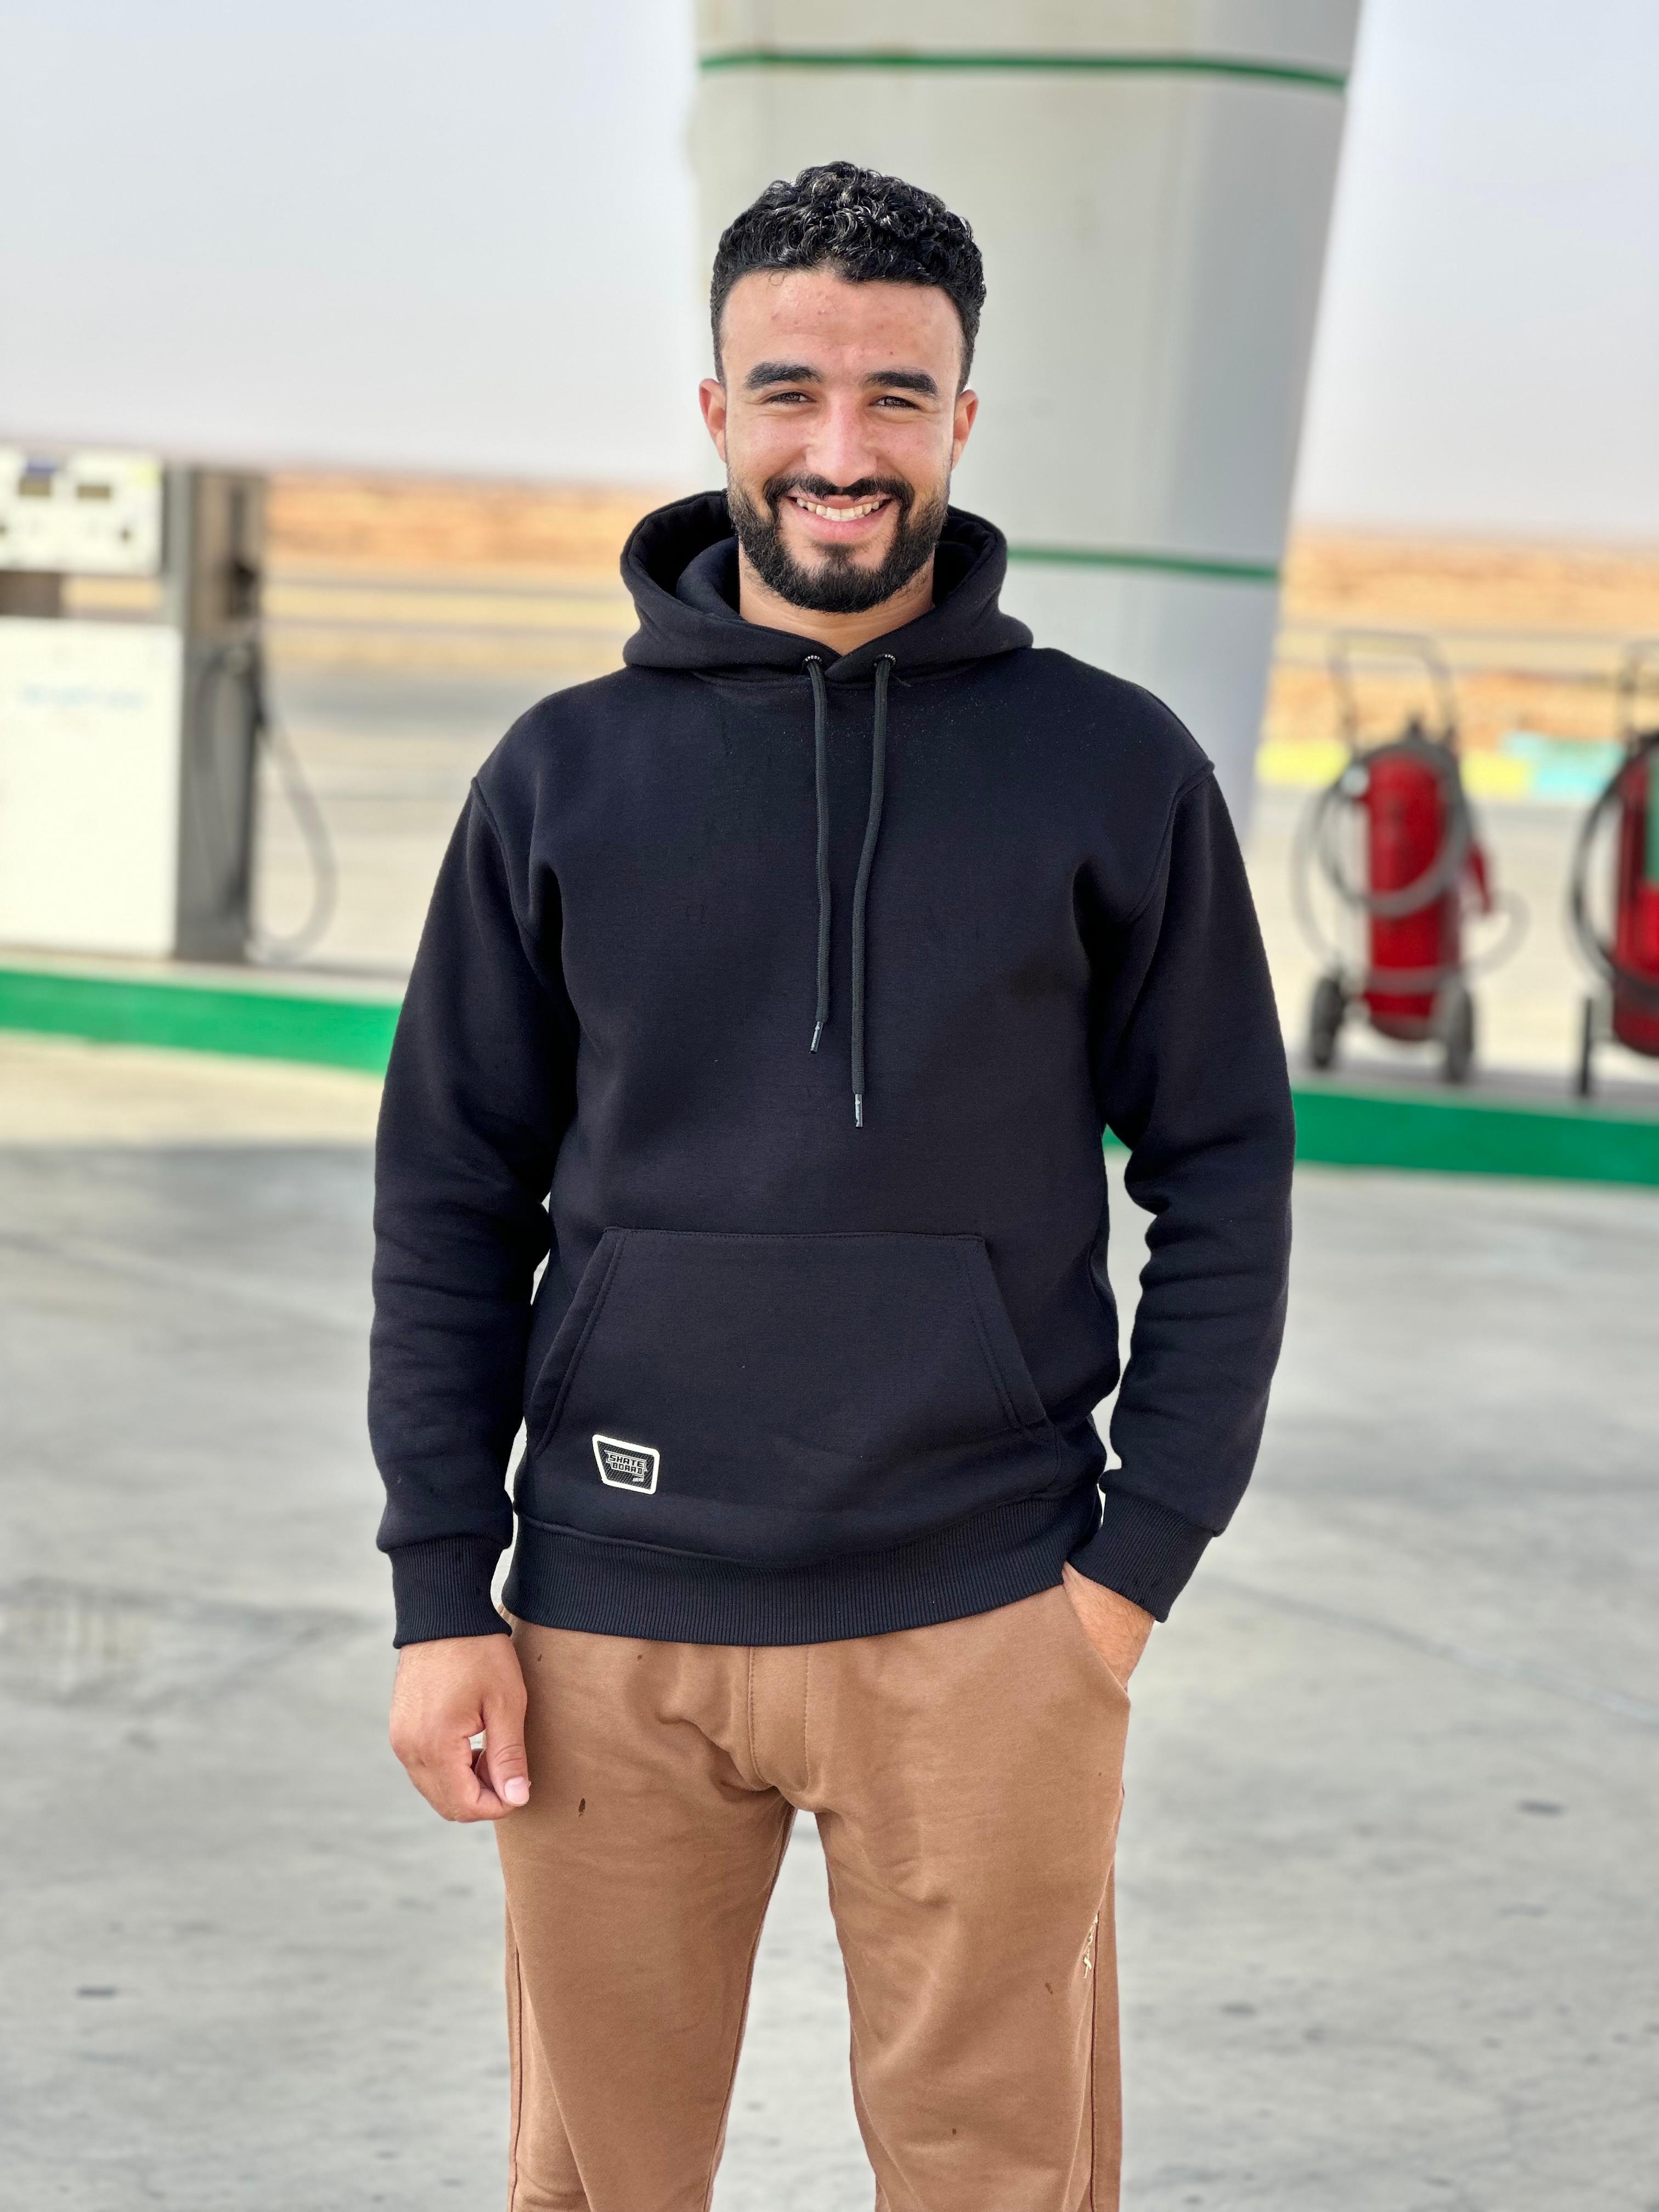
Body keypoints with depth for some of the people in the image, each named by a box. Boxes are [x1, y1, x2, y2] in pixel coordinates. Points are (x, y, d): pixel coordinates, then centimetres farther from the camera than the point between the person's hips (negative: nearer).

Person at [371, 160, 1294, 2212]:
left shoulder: (1117, 772, 2)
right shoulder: (568, 774, 5)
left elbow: (1224, 1182, 4)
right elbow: (450, 1197, 6)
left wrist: (1139, 1559, -4)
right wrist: (440, 1595, 0)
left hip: (981, 1629, -1)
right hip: (612, 1633, 1)